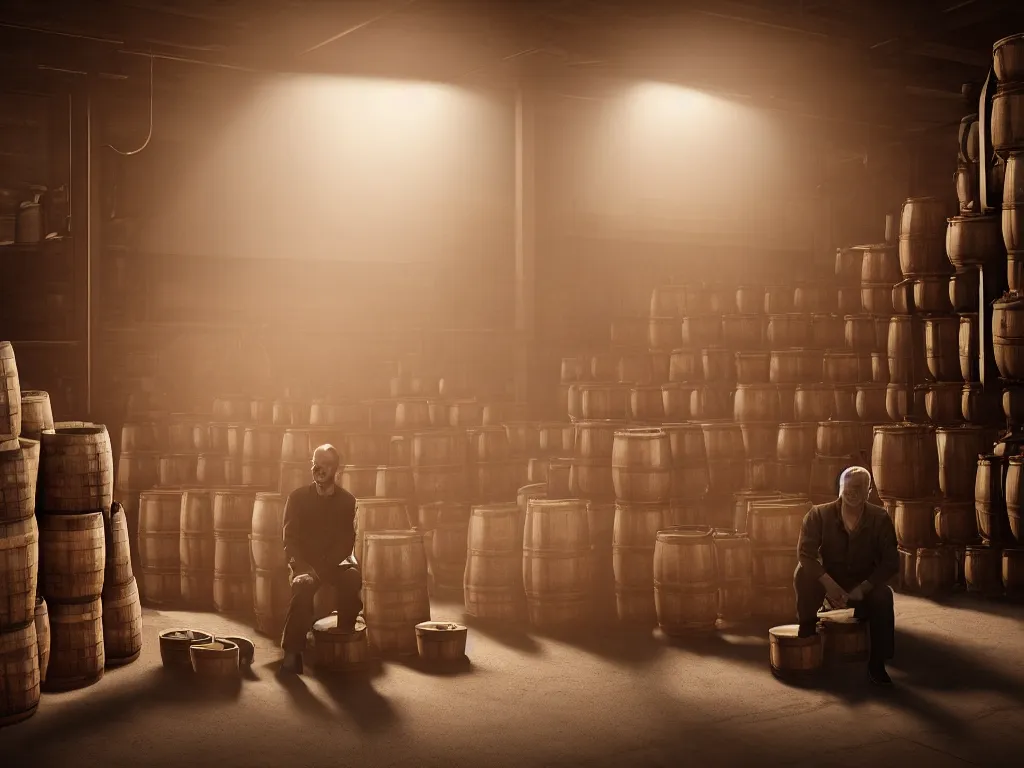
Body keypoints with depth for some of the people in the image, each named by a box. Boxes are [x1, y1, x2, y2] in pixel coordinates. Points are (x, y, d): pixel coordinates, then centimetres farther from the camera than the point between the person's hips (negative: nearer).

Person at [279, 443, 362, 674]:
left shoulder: (347, 500, 5)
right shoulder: (297, 497, 4)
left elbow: (347, 541, 0)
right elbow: (290, 539, 0)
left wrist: (325, 566, -17)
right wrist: (306, 567, -17)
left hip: (337, 560, 1)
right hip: (305, 562, -1)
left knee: (353, 579, -34)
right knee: (303, 585, -35)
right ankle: (292, 651, -31)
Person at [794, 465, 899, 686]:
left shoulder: (880, 518, -10)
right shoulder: (819, 515, -13)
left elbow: (891, 562, -12)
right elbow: (805, 552, -23)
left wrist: (863, 588, -25)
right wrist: (828, 583, -36)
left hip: (864, 586, 1)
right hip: (829, 583, -1)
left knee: (883, 596, -31)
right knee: (804, 572, -30)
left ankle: (877, 664, -17)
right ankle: (807, 627, -8)